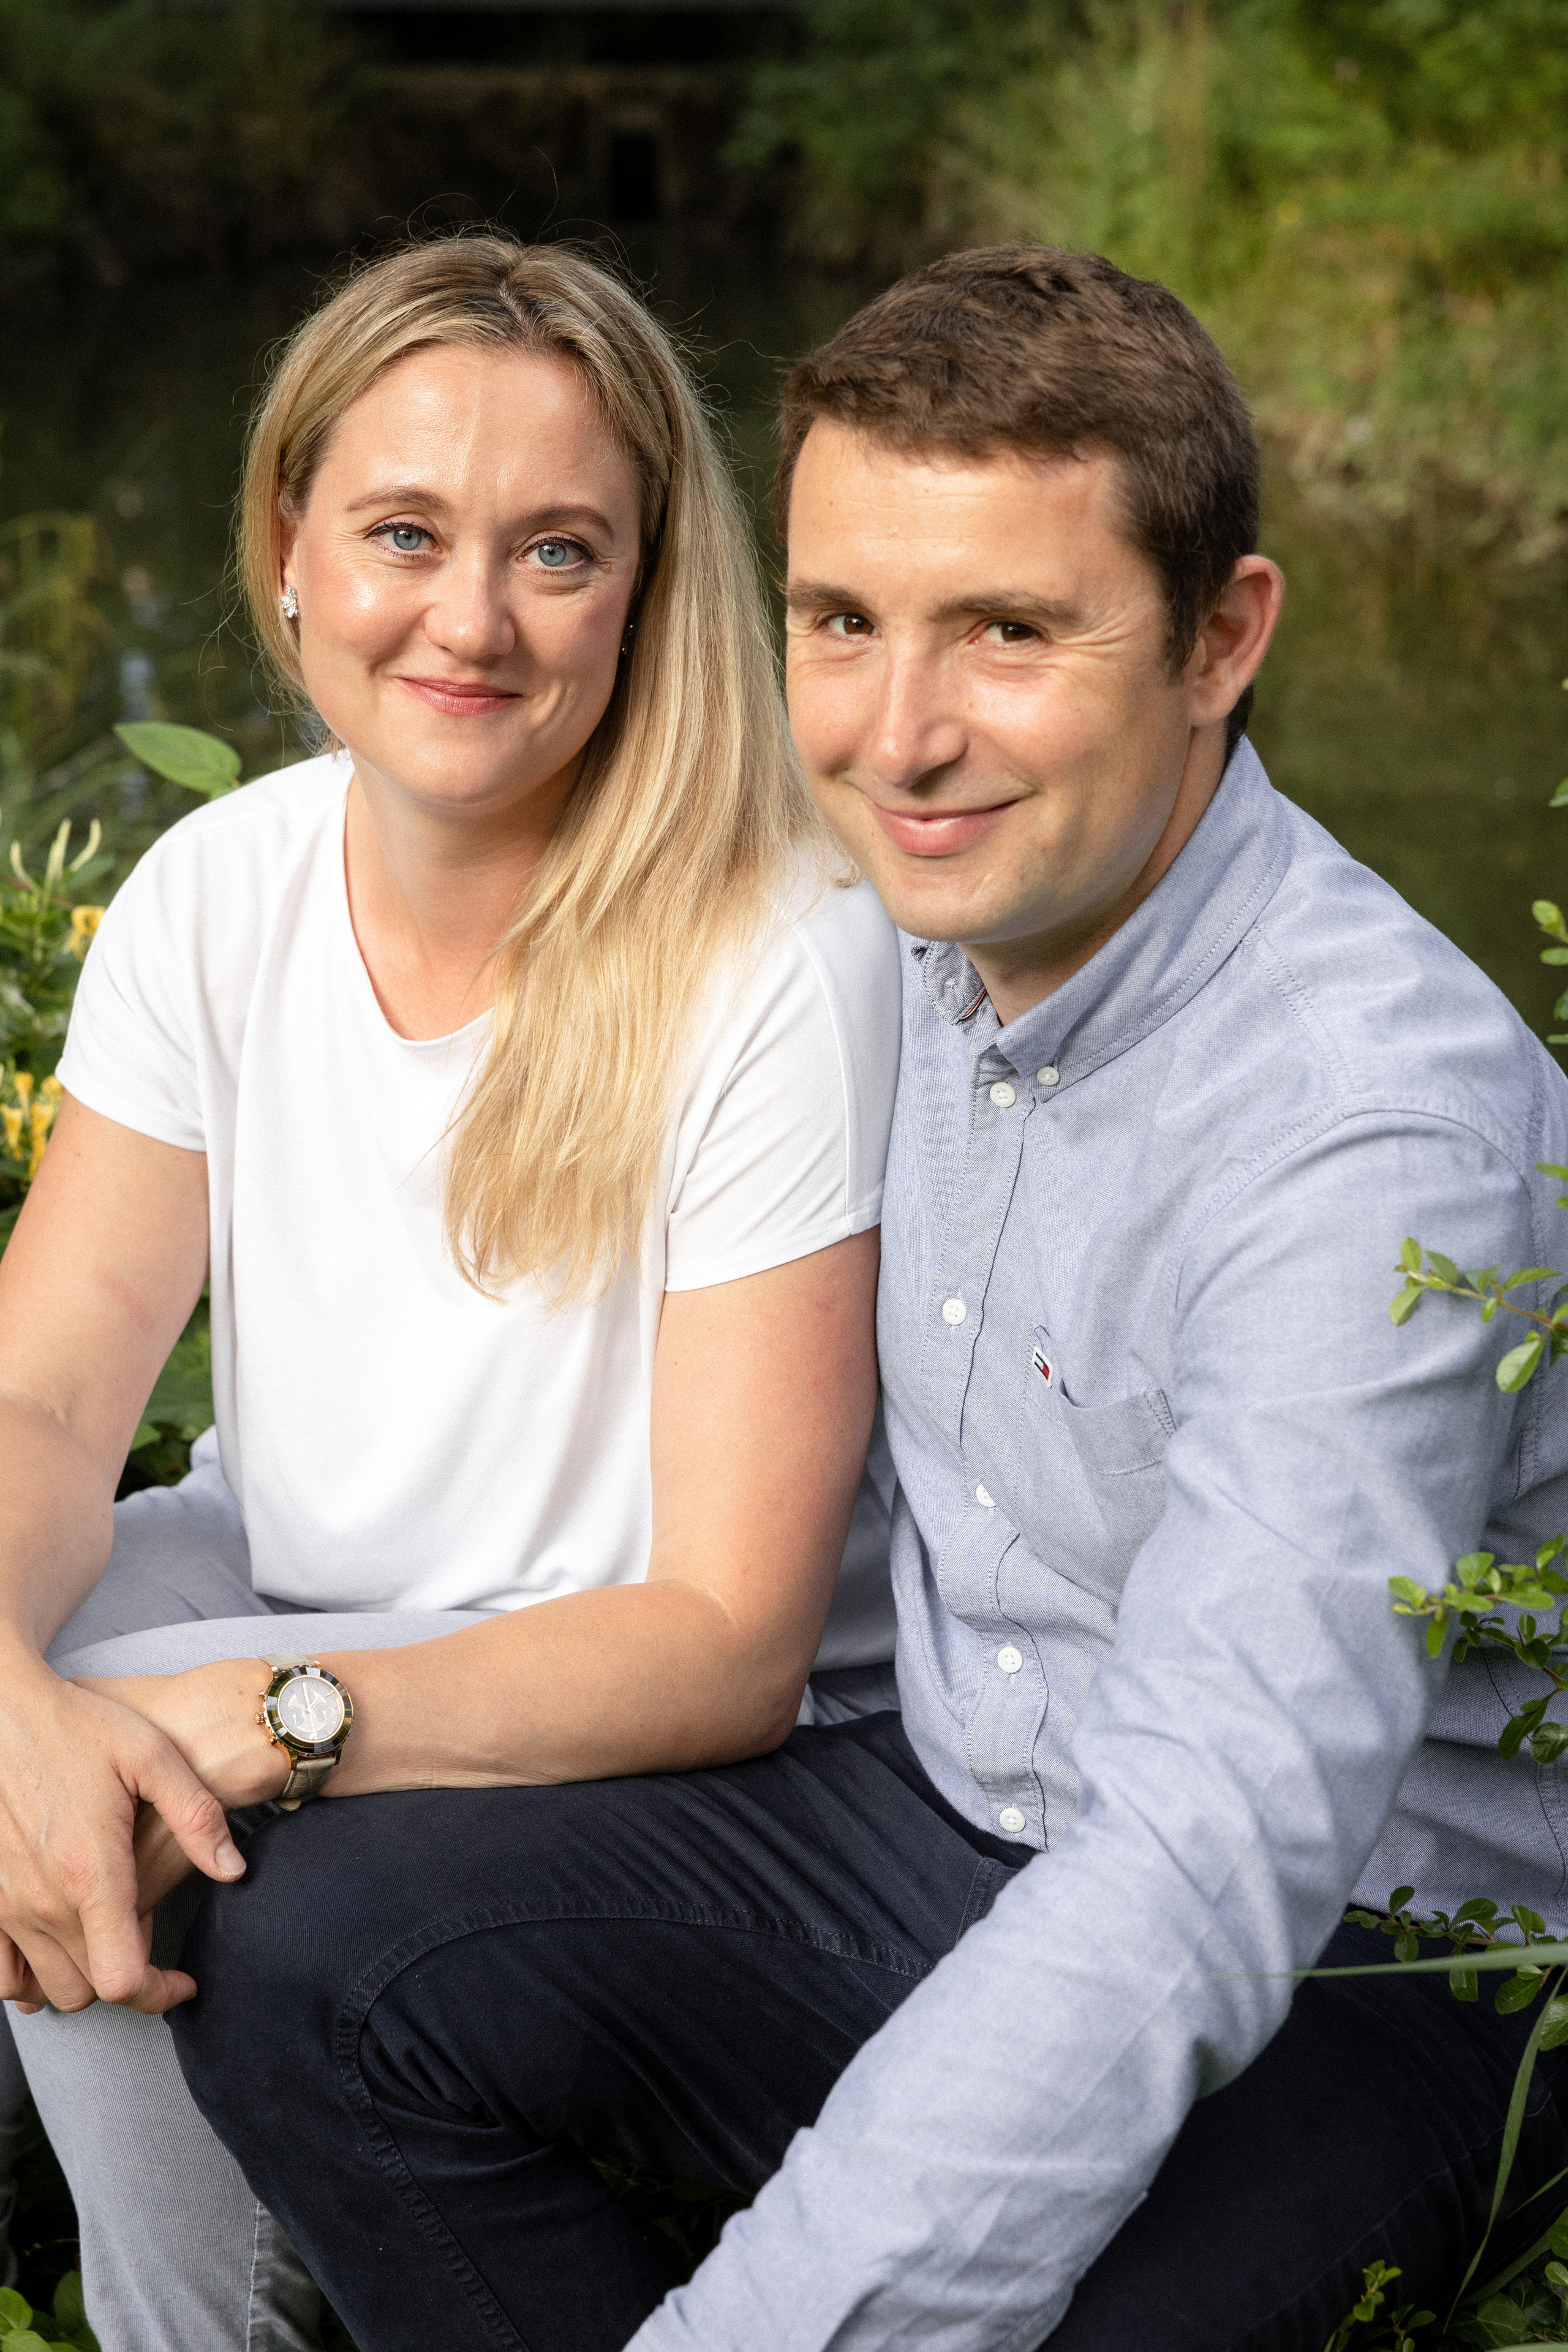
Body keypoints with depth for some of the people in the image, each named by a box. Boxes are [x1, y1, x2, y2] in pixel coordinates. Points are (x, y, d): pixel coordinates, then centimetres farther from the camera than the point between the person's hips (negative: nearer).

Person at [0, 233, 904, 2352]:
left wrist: (268, 1728, -35)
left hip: (656, 1743, -5)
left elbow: (729, 1638, -23)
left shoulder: (779, 967, -23)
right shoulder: (215, 896, -6)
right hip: (305, 1597, 6)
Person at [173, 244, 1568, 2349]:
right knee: (304, 1957, -13)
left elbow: (1219, 1866, -36)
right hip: (952, 1826, 7)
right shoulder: (920, 927, -1)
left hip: (1353, 1963, -7)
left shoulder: (1381, 1122, -28)